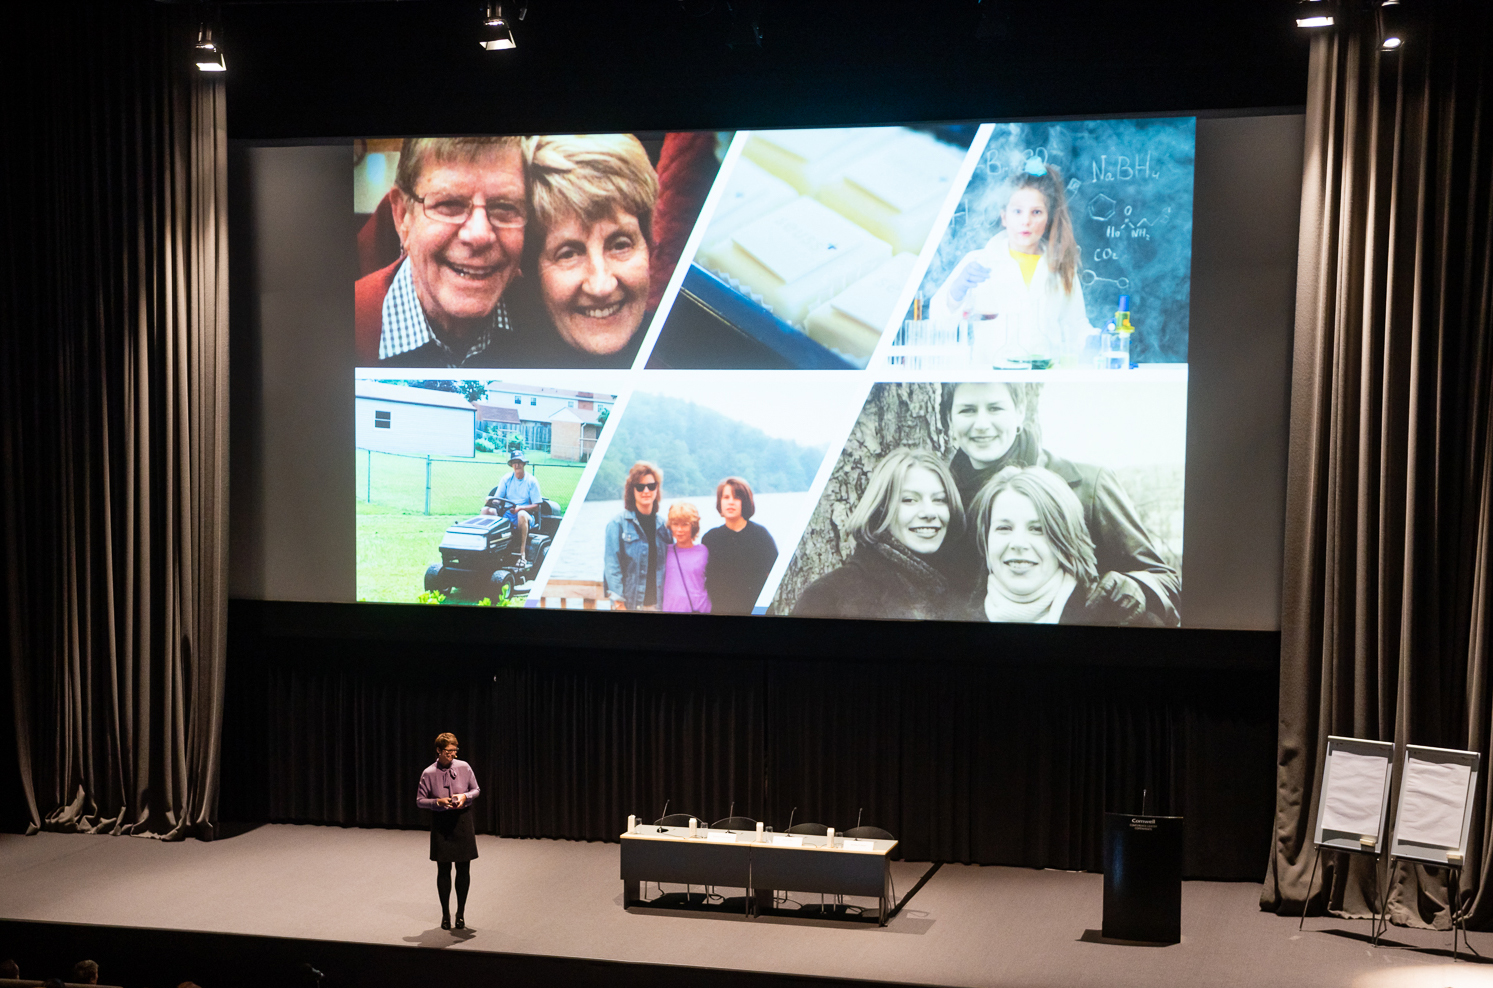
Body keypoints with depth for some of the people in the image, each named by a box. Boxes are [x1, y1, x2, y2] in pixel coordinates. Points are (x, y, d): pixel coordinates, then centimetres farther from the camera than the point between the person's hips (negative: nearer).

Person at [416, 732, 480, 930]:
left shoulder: (463, 767, -3)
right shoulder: (429, 773, -8)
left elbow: (476, 790, 8)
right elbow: (420, 800, -1)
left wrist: (465, 796, -13)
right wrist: (438, 802, -17)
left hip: (462, 820, 1)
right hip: (441, 823, -1)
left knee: (464, 869, 5)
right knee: (443, 870, 6)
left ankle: (461, 913, 18)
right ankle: (445, 914, 20)